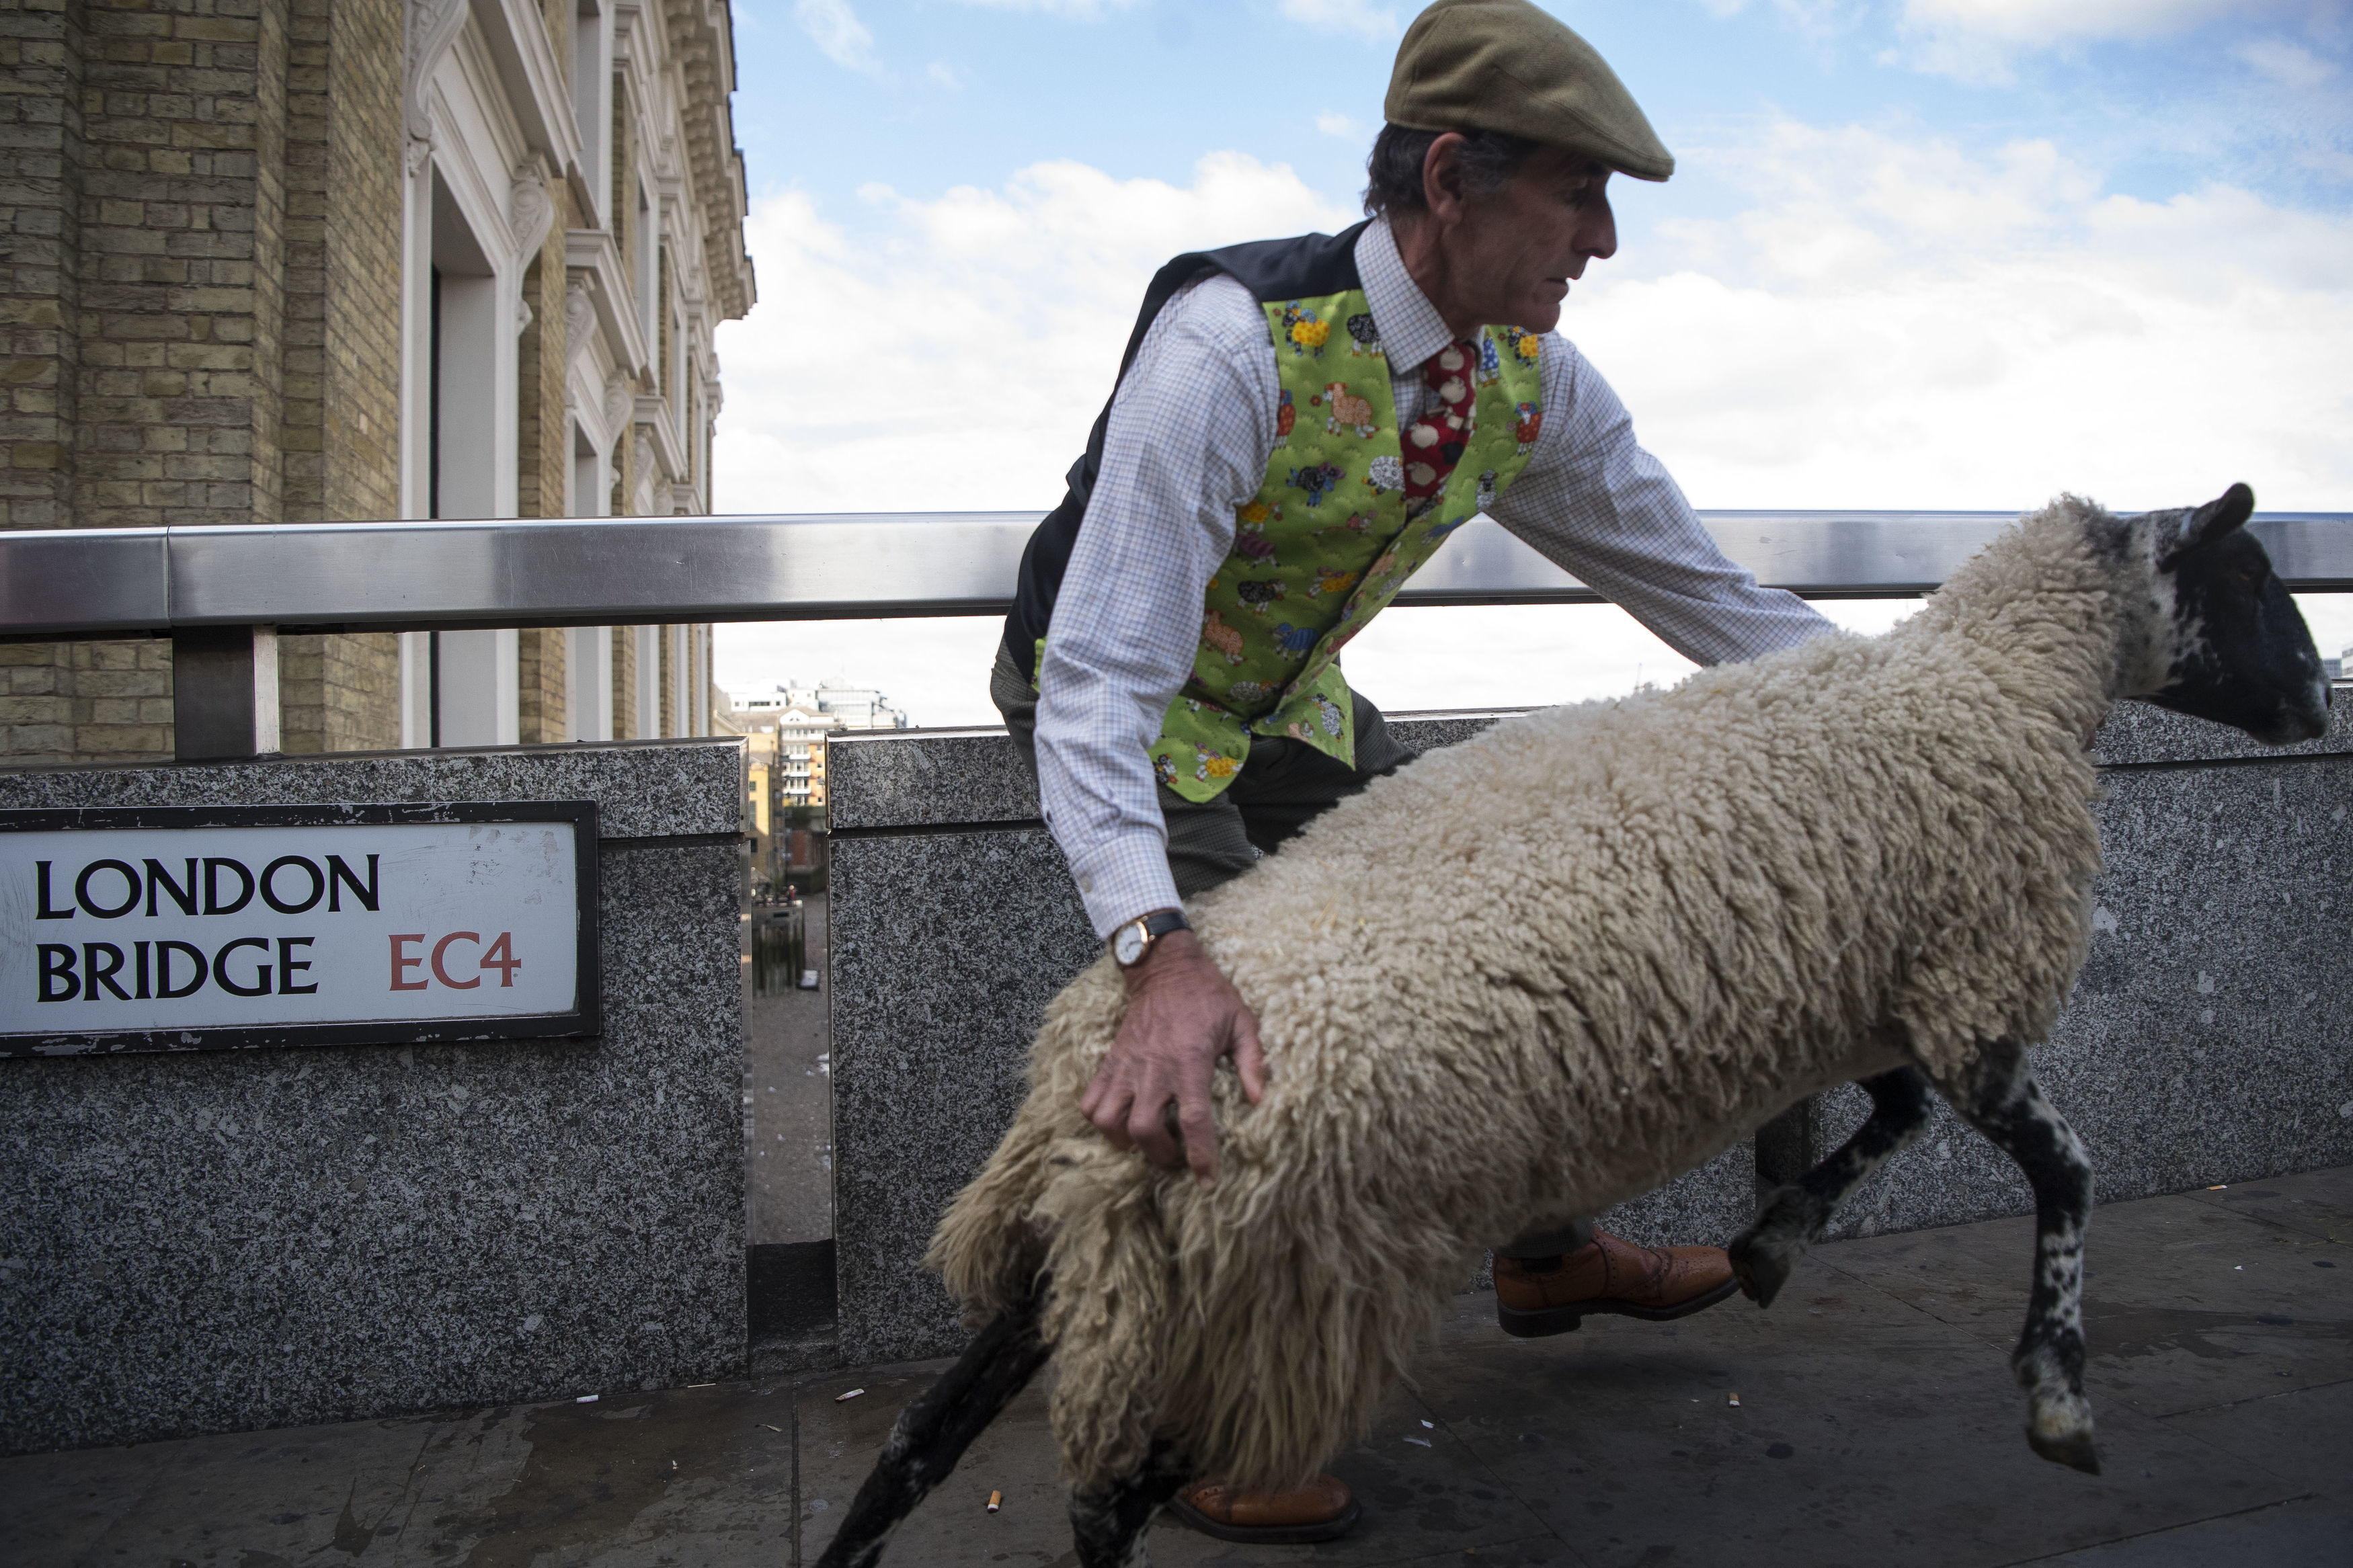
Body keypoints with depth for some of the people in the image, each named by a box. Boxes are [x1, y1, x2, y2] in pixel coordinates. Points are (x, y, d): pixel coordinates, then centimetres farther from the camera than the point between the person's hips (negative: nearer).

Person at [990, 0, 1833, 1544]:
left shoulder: (1534, 380, -13)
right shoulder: (1234, 347, -36)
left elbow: (1699, 586, -4)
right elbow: (1102, 679, -42)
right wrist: (1160, 950, -55)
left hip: (1293, 701, 7)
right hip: (1125, 703, -7)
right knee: (1250, 1011, -19)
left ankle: (1546, 1253, 31)